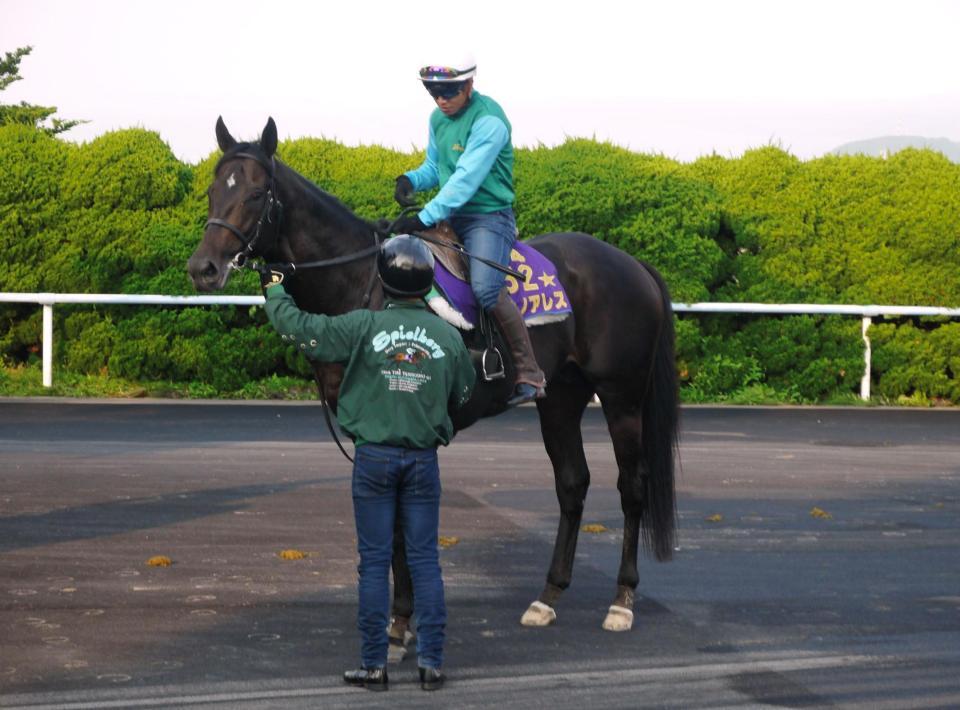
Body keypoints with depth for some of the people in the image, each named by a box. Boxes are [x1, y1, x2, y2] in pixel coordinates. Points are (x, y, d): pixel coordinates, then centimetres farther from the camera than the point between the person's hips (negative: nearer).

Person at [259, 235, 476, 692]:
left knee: (374, 561, 4)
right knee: (425, 560, 7)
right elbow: (463, 393, 12)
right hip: (423, 460, 2)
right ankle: (431, 662, 8)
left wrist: (275, 290, 11)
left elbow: (300, 328, -6)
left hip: (374, 457, -1)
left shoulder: (365, 327, -10)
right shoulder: (449, 337, -2)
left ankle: (373, 665, 7)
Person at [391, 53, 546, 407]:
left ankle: (529, 374, -22)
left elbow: (466, 178, -24)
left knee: (485, 287, -30)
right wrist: (411, 180, -4)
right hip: (449, 217, 9)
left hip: (488, 216, -9)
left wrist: (426, 218, -30)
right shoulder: (438, 118, 10)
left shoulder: (489, 121, -17)